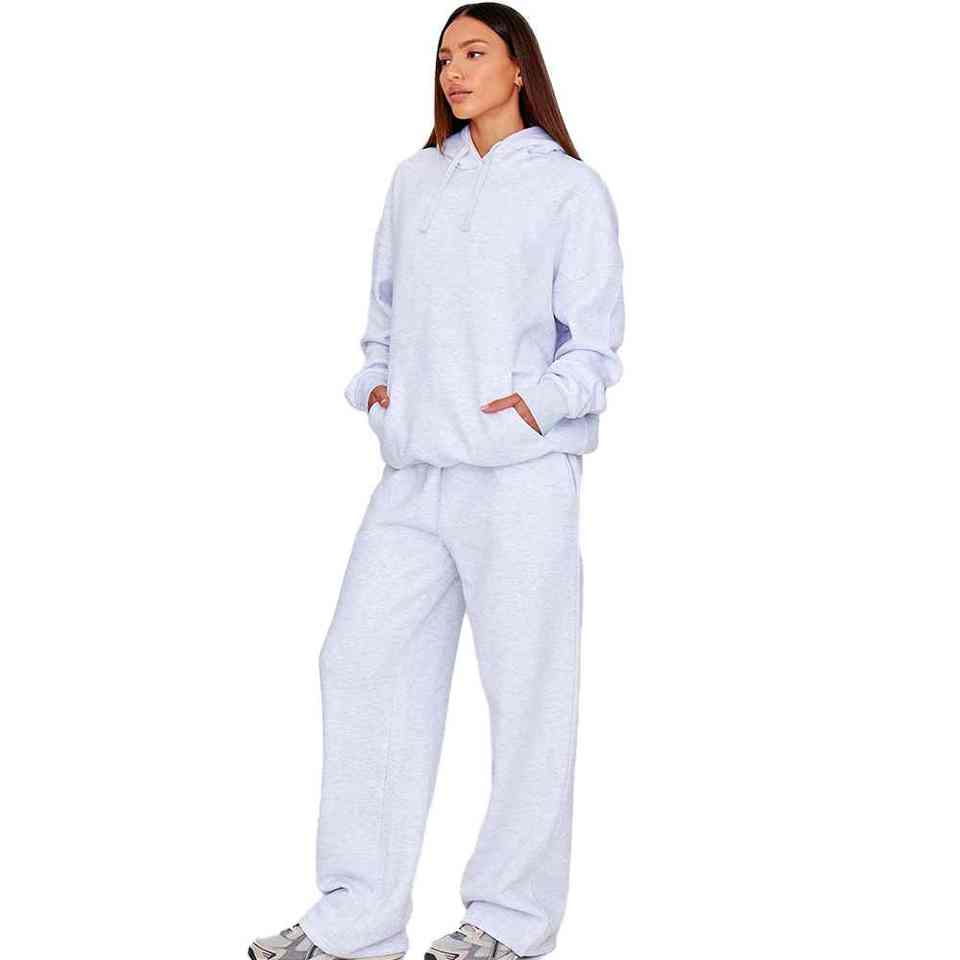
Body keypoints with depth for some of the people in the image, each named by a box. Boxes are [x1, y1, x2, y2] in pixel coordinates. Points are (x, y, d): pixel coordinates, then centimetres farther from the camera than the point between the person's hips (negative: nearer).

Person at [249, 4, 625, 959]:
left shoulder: (570, 189, 3)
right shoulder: (415, 180, 17)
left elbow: (595, 342, 0)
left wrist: (540, 400, -15)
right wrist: (377, 380, 9)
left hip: (521, 472, -5)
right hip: (415, 472, 5)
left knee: (525, 687, -1)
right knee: (363, 665, 3)